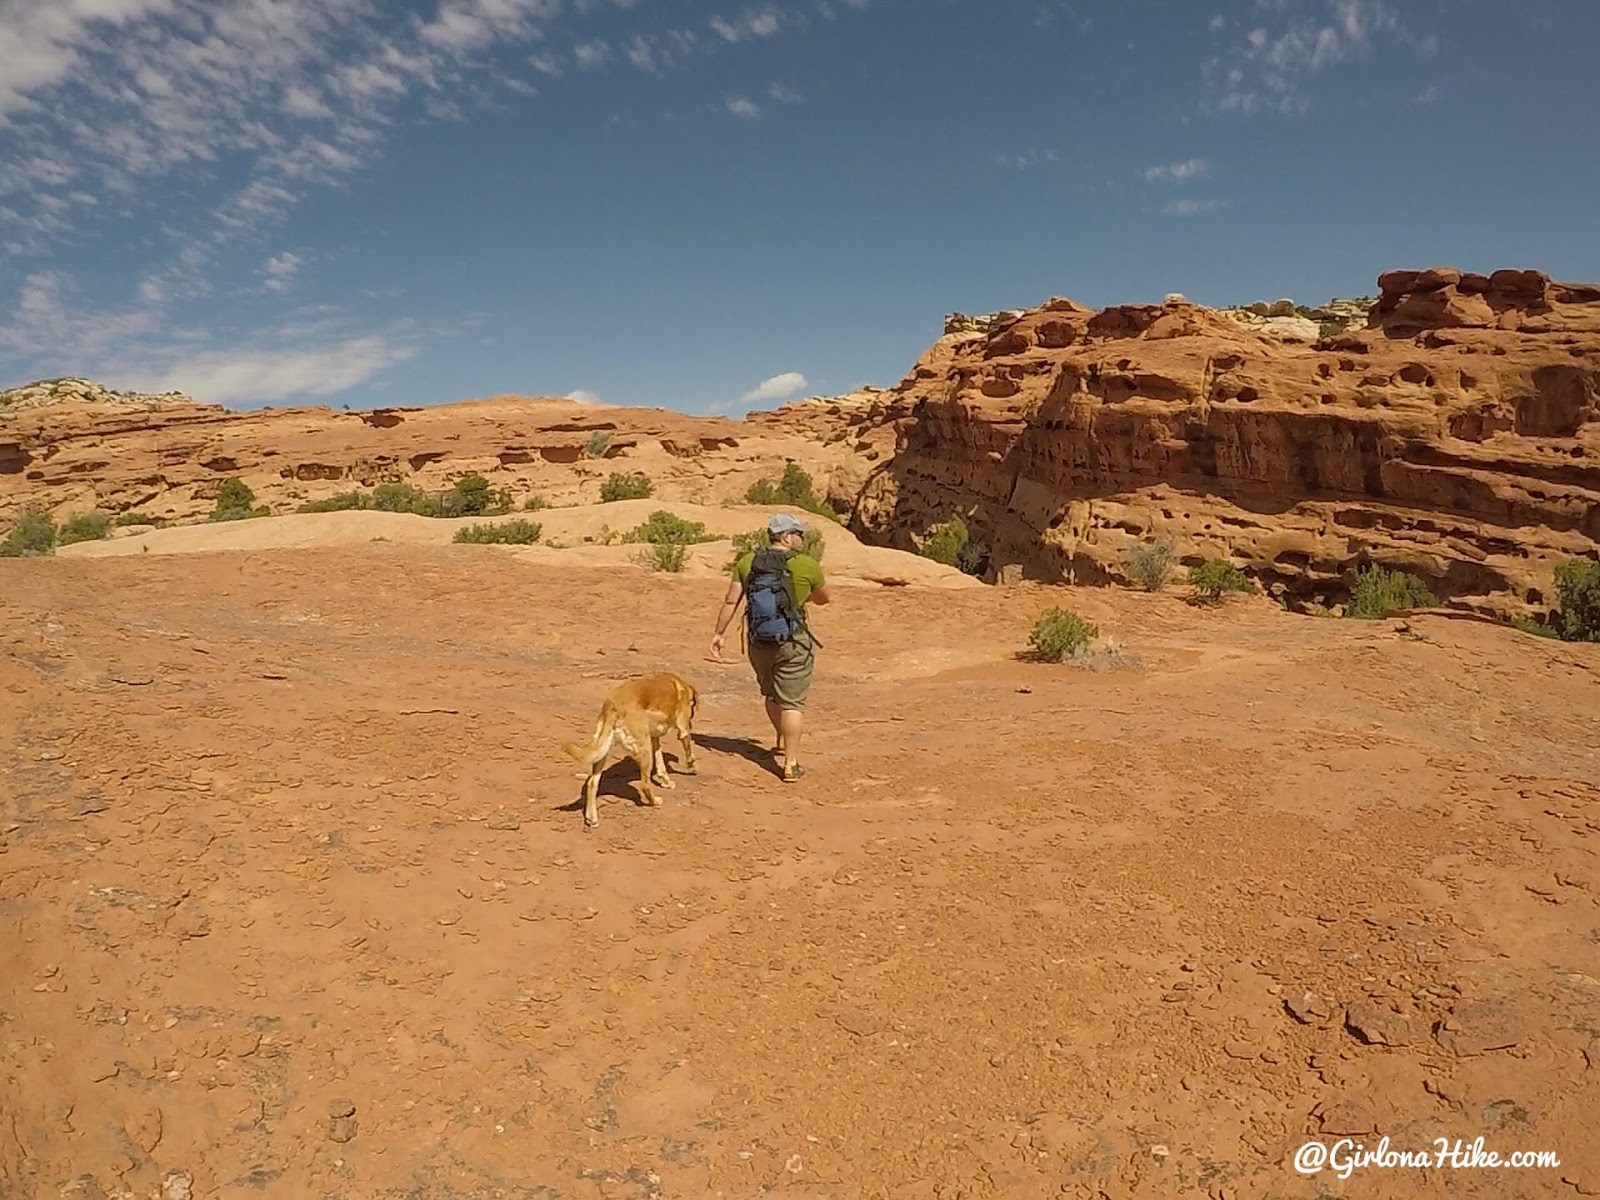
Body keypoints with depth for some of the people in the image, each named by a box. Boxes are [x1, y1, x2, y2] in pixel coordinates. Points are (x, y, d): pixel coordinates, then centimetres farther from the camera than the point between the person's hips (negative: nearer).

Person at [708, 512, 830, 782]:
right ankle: (791, 764, 4)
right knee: (792, 702, 4)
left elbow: (730, 601, -1)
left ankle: (782, 743, 44)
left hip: (758, 642, 4)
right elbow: (823, 598, 8)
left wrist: (719, 633, 7)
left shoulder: (747, 561, -1)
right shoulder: (807, 565, -9)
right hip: (793, 643, -4)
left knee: (772, 695, 24)